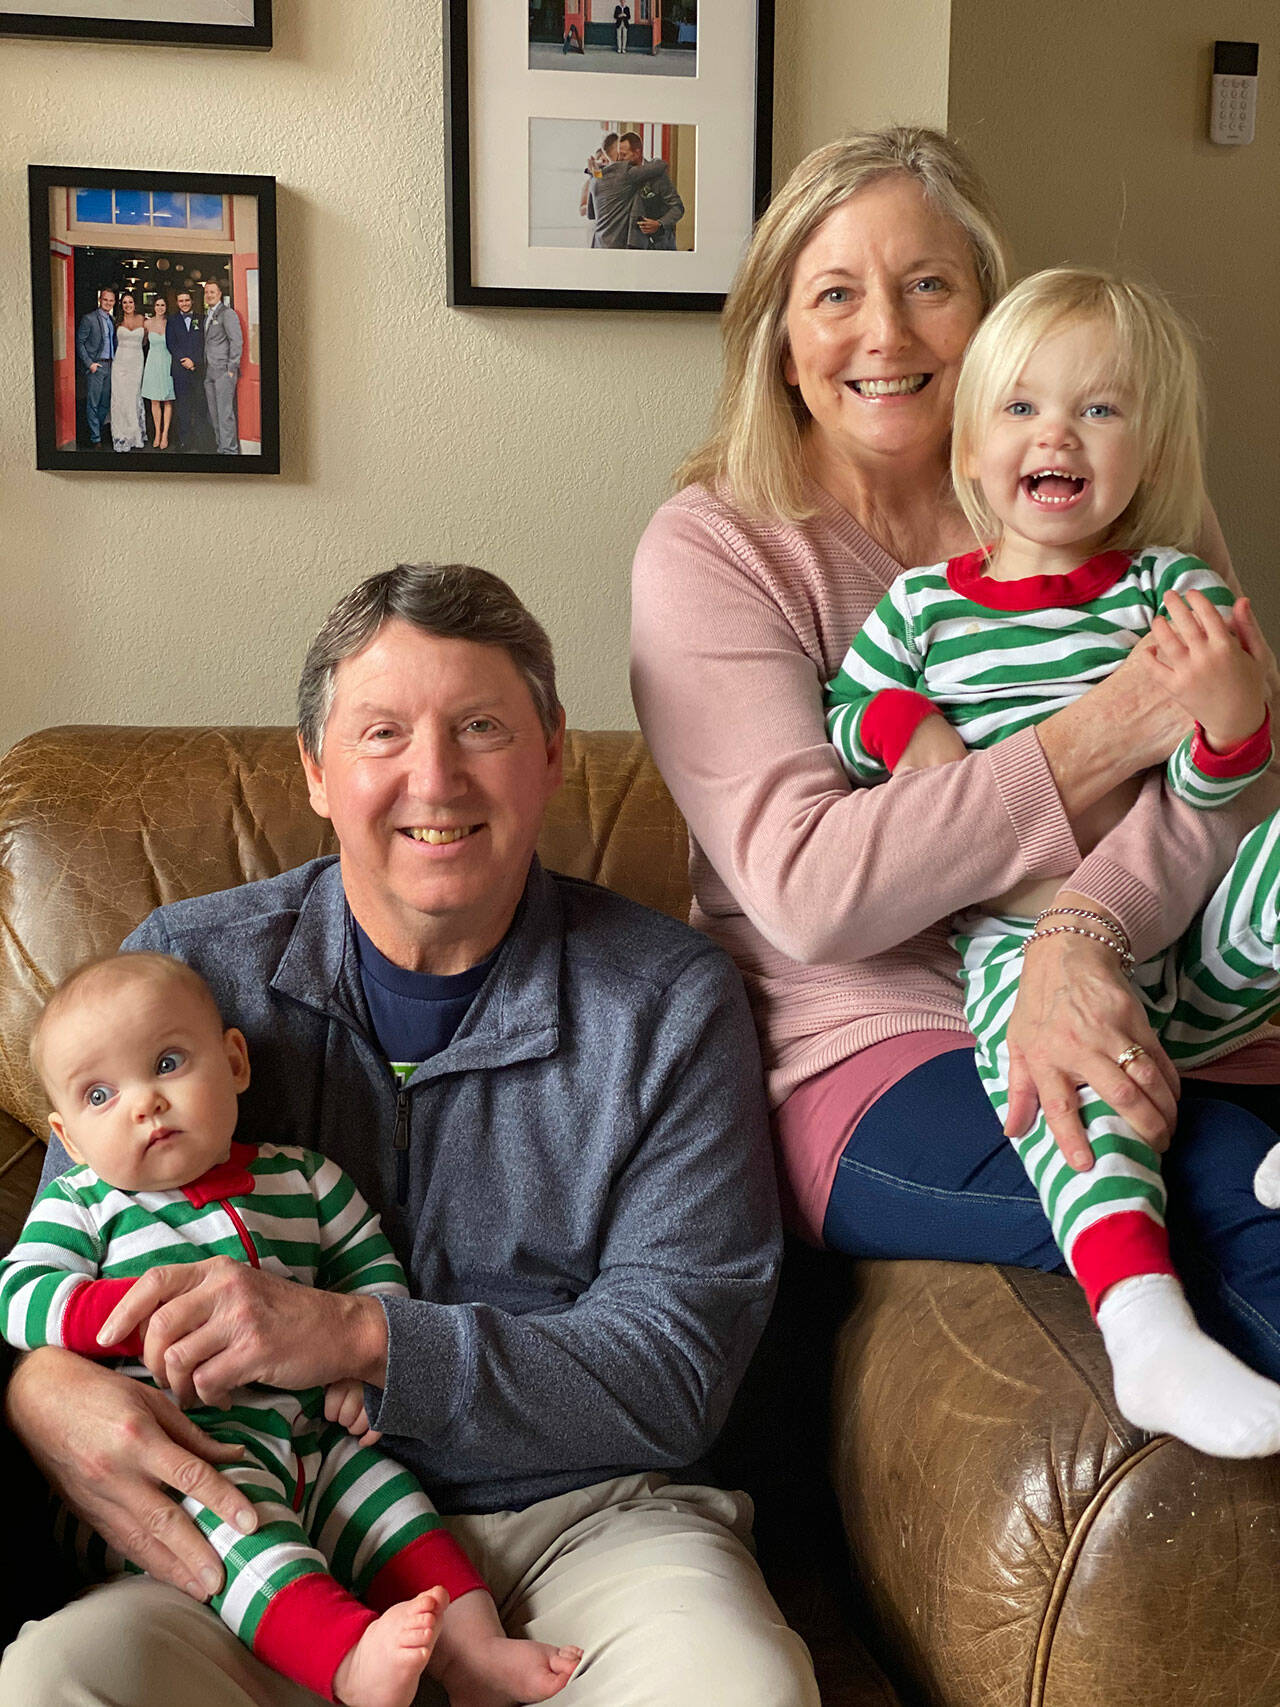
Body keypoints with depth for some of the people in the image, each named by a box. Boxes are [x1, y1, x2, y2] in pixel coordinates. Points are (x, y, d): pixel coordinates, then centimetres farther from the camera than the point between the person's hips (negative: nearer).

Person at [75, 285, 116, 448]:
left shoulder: (113, 320, 13)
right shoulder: (88, 318, -7)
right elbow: (79, 342, -8)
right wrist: (89, 363, -14)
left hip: (110, 366, 6)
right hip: (95, 366, -6)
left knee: (105, 403, 10)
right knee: (93, 404, -3)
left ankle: (97, 430, 22)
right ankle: (95, 439, 0)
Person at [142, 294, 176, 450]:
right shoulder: (148, 323, 3)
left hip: (167, 363, -1)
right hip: (153, 363, 1)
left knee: (168, 401, -1)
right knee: (154, 401, 3)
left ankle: (165, 435, 3)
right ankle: (157, 433, 11)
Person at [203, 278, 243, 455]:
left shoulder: (227, 313, -6)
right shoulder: (207, 315, 19)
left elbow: (237, 341, -11)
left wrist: (232, 369, -14)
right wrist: (204, 367, 14)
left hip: (224, 370, -8)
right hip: (209, 372, 8)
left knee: (225, 412, -11)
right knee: (214, 413, 7)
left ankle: (230, 449, -9)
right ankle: (220, 448, 12)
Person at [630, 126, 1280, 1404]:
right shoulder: (713, 547, -1)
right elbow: (807, 890, -14)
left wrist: (1084, 936, -27)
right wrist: (1098, 737, -21)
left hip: (1142, 1005, 4)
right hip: (863, 1049, -3)